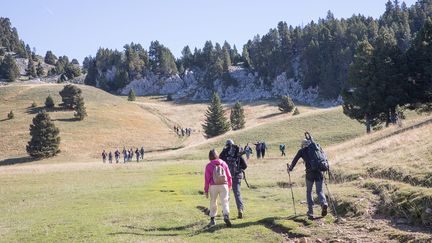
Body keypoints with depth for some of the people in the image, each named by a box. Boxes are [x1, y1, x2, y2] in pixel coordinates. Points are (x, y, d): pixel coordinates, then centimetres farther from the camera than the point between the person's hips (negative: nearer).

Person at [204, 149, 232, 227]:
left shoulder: (208, 166, -2)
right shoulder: (224, 163, 5)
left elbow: (207, 179, -2)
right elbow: (229, 176, 9)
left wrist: (206, 190, 4)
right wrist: (229, 186, 22)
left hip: (213, 186, -1)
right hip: (224, 185, 1)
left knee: (213, 202, 15)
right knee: (225, 201, 0)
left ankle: (212, 219, 22)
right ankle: (226, 215, -23)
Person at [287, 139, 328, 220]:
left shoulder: (302, 151, 10)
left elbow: (295, 160, 14)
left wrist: (290, 169, 28)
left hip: (310, 173, -2)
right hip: (320, 172, 2)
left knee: (309, 192, 14)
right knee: (319, 191, 14)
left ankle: (310, 211, 7)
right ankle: (324, 203, -15)